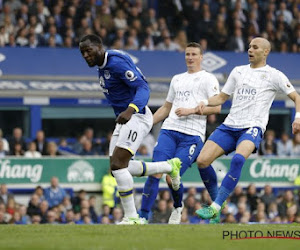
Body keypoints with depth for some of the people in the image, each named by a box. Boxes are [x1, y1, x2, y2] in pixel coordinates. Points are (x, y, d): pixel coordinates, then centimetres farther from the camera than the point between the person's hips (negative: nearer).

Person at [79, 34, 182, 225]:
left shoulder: (117, 62, -18)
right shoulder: (102, 67, 12)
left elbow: (143, 88, -24)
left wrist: (130, 110, -38)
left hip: (137, 116, -10)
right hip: (123, 119, 10)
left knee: (118, 164, -18)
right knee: (118, 167, 6)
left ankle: (131, 217, -12)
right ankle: (170, 167, 20)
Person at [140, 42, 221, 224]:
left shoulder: (208, 79, 6)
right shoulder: (177, 79, 24)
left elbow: (217, 107, -5)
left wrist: (191, 110, -14)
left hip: (193, 135, -5)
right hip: (169, 131, 5)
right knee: (155, 173, -12)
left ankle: (178, 207, 18)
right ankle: (143, 216, -11)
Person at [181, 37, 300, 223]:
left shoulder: (274, 75, 5)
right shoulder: (238, 71, 19)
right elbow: (222, 97, 24)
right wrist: (206, 102, 4)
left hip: (253, 127, -5)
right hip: (230, 126, 5)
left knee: (238, 159, -35)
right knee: (202, 160, -13)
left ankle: (215, 207, -33)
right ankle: (217, 200, 8)